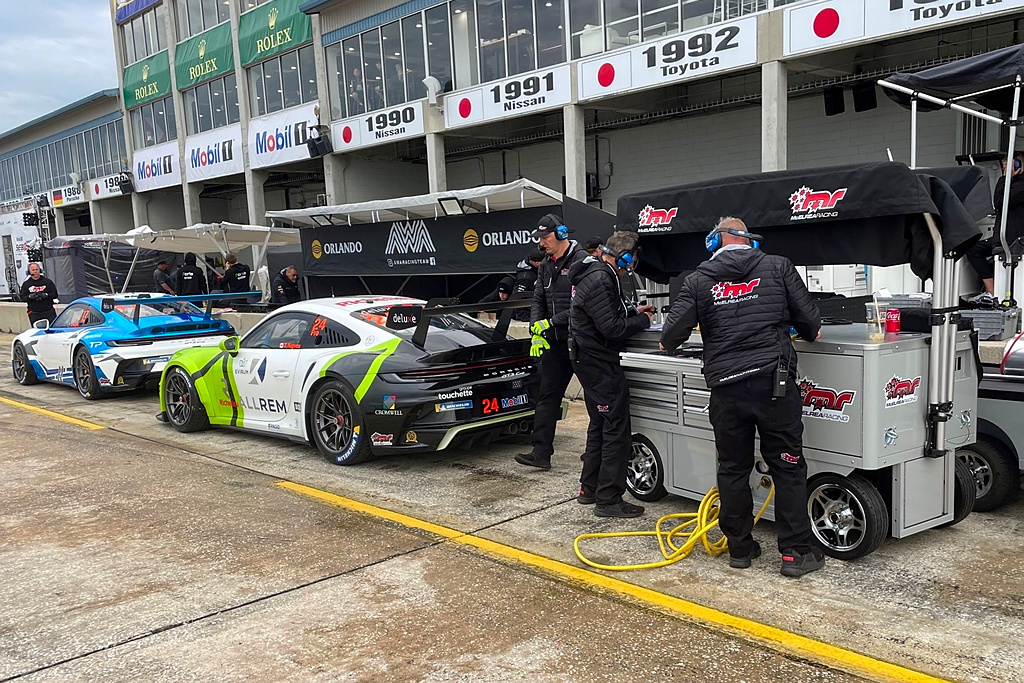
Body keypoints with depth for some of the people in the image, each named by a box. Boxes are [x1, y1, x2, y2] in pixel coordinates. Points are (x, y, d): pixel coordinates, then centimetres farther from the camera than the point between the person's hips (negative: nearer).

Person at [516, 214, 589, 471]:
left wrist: (551, 322, -16)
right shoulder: (546, 266, 13)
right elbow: (538, 301, 13)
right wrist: (537, 331, -2)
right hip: (555, 342, 7)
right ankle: (541, 452, 2)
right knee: (547, 396, 2)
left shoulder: (581, 261, -13)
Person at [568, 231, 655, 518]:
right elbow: (612, 329, -25)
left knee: (600, 425, 20)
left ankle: (589, 488, 29)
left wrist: (633, 311, 12)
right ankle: (608, 499, 0)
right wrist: (642, 321, -9)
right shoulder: (600, 281, -23)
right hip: (599, 362, -11)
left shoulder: (595, 273, 11)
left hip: (589, 360, 11)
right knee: (617, 430, -5)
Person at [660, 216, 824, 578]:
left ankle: (739, 548, 23)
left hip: (726, 388, 1)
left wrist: (668, 343, 21)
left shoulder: (698, 280, 4)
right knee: (788, 467, 8)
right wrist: (810, 333, 27)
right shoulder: (777, 266, 4)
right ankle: (797, 552, 12)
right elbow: (810, 323, 4)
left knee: (733, 469, 13)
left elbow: (671, 337, -2)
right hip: (774, 383, -1)